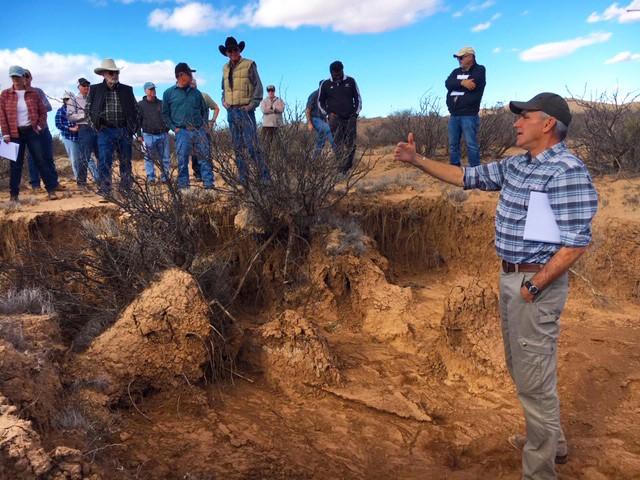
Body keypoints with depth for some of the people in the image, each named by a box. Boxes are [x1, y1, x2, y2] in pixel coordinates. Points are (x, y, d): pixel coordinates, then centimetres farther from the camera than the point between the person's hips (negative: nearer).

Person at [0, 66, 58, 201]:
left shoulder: (33, 93, 4)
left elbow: (42, 111, 8)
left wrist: (40, 126, -4)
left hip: (32, 131, 0)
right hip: (15, 134, 0)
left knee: (41, 160, -1)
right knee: (15, 163, 4)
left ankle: (51, 189, 2)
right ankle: (14, 194, 10)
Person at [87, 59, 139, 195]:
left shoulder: (127, 90, 9)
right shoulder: (95, 90, 5)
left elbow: (135, 108, 15)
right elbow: (88, 109, 11)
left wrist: (133, 126, 6)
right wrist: (96, 125, 1)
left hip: (125, 131, 2)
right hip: (106, 131, -2)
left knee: (126, 162, 7)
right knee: (104, 161, -9)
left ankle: (126, 188, 17)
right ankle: (104, 188, -6)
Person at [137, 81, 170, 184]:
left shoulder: (161, 103, 13)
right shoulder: (140, 105, 5)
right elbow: (137, 121, 4)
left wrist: (167, 129, 11)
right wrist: (139, 135, -2)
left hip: (163, 134, 2)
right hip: (148, 135, -2)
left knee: (165, 158, 2)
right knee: (149, 158, -2)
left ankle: (165, 177, 10)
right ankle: (150, 177, 4)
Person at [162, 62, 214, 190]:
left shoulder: (196, 92, 13)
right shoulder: (169, 93, 5)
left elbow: (204, 110, 22)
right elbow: (165, 114, 8)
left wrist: (204, 124, 8)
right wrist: (174, 128, -2)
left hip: (199, 131, 3)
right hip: (183, 132, -2)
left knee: (205, 159, 0)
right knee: (182, 162, -4)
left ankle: (209, 185, 4)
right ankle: (183, 187, 4)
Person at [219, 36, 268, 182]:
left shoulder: (249, 64, -1)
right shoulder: (225, 68, 15)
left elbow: (258, 86, -2)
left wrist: (252, 104, -10)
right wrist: (224, 101, 9)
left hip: (245, 110, -6)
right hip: (231, 111, 6)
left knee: (252, 145, -13)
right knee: (237, 147, 6)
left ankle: (264, 176, -7)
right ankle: (242, 178, 11)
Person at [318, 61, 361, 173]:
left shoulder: (350, 81, 5)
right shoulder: (325, 84, 4)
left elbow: (358, 98, 12)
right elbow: (320, 101, 14)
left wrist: (356, 113, 1)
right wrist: (328, 113, 0)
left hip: (350, 118, 1)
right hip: (335, 118, -1)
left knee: (350, 144, -2)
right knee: (338, 143, -11)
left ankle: (346, 167, 3)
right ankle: (342, 167, -13)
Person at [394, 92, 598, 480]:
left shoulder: (567, 172, -18)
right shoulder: (516, 165, 9)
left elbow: (577, 242, -21)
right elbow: (466, 176, 15)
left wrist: (534, 287, -18)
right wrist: (417, 160, 9)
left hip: (537, 282, -9)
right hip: (511, 276, 9)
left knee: (534, 380, 2)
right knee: (523, 369, 23)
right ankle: (551, 442, 45)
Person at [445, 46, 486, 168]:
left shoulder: (479, 70, 1)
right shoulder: (456, 72, 20)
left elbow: (472, 85, -16)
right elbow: (448, 84, 0)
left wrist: (456, 85, -3)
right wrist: (462, 83, -14)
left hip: (469, 115, -6)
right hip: (454, 115, 6)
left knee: (471, 144, -7)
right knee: (453, 144, 8)